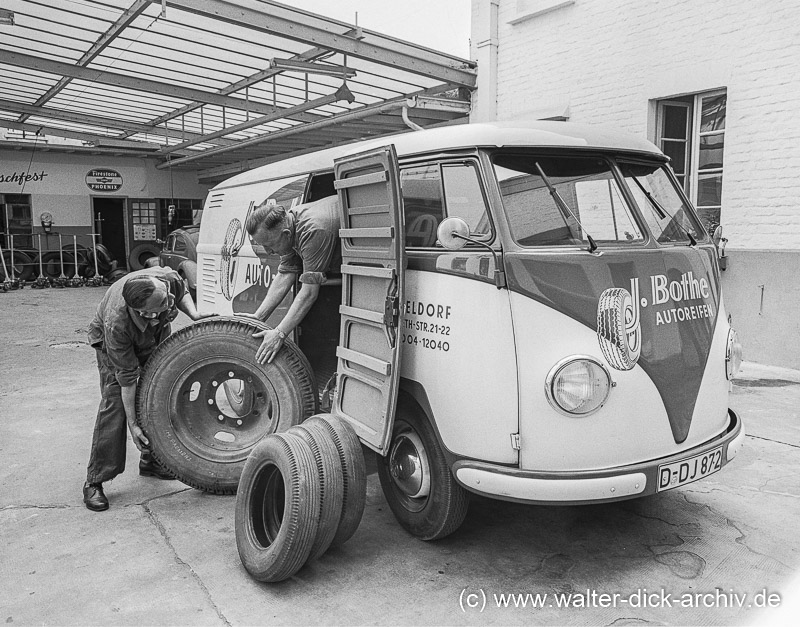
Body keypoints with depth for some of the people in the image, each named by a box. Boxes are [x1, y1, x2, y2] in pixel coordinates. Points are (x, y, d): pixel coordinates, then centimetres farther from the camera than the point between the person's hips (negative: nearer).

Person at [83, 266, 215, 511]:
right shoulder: (116, 323, -43)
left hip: (155, 336, 5)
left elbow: (182, 291, -8)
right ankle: (94, 482, -6)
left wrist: (194, 314, -26)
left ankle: (151, 461, 21)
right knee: (114, 402, -17)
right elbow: (127, 378, -34)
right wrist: (132, 424, -29)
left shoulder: (167, 277, -37)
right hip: (112, 343, -5)